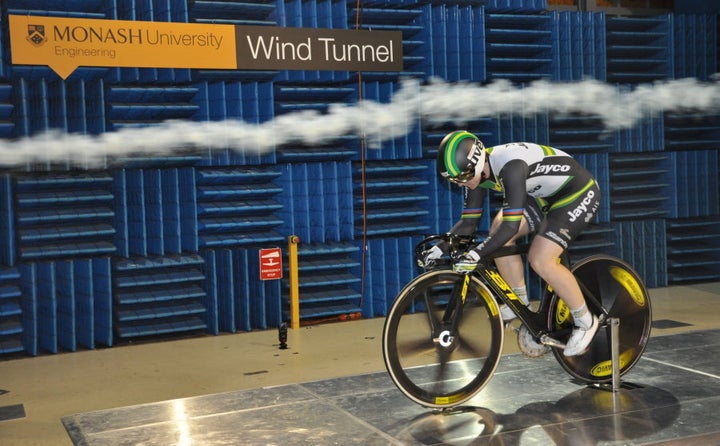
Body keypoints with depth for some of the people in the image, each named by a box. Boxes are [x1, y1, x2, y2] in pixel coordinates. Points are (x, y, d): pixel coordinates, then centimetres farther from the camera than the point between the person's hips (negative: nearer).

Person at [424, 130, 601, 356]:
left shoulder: (510, 167, -35)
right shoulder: (478, 169, -9)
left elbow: (511, 225, -38)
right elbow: (469, 221, -2)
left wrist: (475, 254, -44)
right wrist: (440, 248, -13)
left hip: (580, 193, -9)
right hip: (547, 195, 9)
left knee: (540, 261, -19)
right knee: (498, 230, -6)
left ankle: (585, 321, 2)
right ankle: (521, 304, 9)